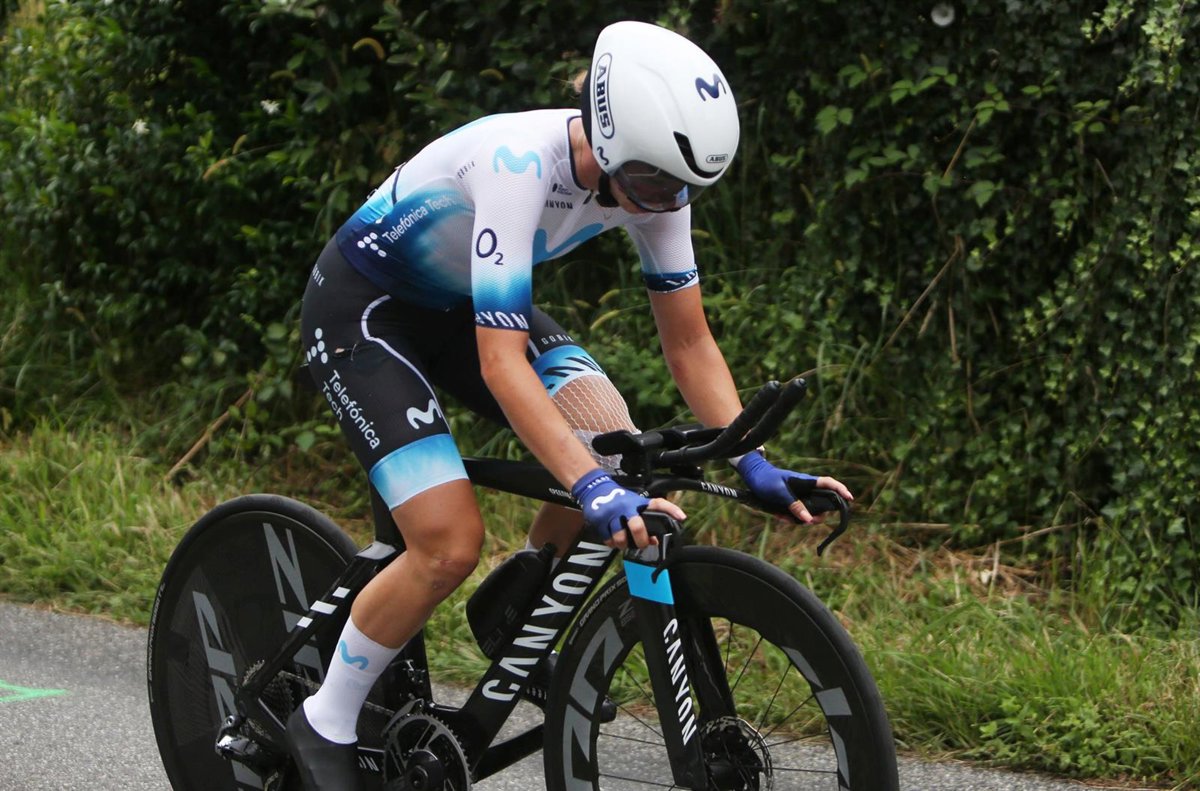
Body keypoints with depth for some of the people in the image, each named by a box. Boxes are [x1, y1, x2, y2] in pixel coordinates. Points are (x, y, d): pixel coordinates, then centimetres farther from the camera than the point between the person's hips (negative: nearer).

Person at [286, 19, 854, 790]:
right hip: (362, 307, -7)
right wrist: (593, 488, -49)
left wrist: (752, 463, -19)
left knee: (615, 453, -14)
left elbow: (689, 341, -7)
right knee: (452, 545, -21)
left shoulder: (652, 176, -17)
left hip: (462, 302, 7)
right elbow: (501, 360, -41)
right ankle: (325, 726, 0)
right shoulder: (518, 163, -38)